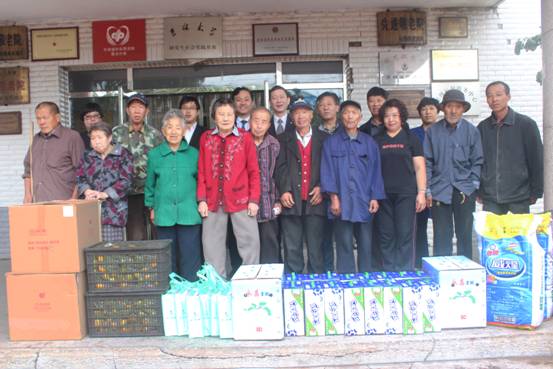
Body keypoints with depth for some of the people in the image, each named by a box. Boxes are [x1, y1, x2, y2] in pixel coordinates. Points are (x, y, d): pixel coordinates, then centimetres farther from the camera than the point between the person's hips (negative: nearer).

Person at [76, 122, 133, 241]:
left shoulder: (123, 155, 2)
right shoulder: (87, 157, 17)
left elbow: (126, 181, -8)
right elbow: (80, 178, 11)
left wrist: (105, 194, -17)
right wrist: (87, 191, -10)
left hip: (114, 210, -4)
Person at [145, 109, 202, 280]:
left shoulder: (193, 154, 3)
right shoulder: (154, 154, 6)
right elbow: (150, 183, 13)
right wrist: (151, 207, 11)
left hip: (189, 214, -1)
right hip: (164, 214, 1)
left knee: (191, 258, 1)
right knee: (167, 259, 9)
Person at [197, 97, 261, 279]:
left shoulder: (245, 137, -1)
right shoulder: (206, 138, 6)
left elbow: (253, 171, 0)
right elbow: (201, 171, 6)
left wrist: (254, 199, -6)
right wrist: (201, 199, 0)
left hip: (241, 200, -2)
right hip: (213, 201, 2)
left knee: (250, 242, 3)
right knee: (212, 246, 8)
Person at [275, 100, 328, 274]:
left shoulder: (323, 138, 11)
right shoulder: (284, 139, 12)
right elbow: (280, 167, 3)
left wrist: (321, 187, -6)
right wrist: (284, 190, -8)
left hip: (314, 199, 0)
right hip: (291, 200, 0)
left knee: (316, 247, 4)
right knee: (291, 248, 3)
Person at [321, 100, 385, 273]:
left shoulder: (369, 142, 11)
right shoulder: (331, 142, 6)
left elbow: (375, 171, 8)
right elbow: (328, 171, 0)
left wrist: (375, 198, 0)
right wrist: (334, 197, -9)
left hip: (364, 201, 2)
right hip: (342, 201, -2)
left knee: (366, 244, 5)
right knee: (344, 244, 0)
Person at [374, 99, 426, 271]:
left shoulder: (411, 139, 7)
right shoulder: (376, 141, 11)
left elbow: (419, 167, 4)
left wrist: (421, 192, -5)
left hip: (406, 194, -2)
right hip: (383, 195, 2)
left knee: (405, 235, -4)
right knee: (386, 236, 4)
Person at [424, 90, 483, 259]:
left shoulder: (471, 131, 2)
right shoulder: (433, 131, 3)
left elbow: (477, 161, 5)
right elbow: (427, 162, 4)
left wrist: (474, 185, -4)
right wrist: (427, 190, 0)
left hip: (464, 190, 0)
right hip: (440, 191, 0)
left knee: (464, 235, 6)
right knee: (441, 237, 4)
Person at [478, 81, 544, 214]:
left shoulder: (526, 124, -2)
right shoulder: (483, 127, 6)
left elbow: (537, 159, -1)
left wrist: (536, 192, -3)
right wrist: (479, 191, 6)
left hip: (519, 198, -2)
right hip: (490, 198, 2)